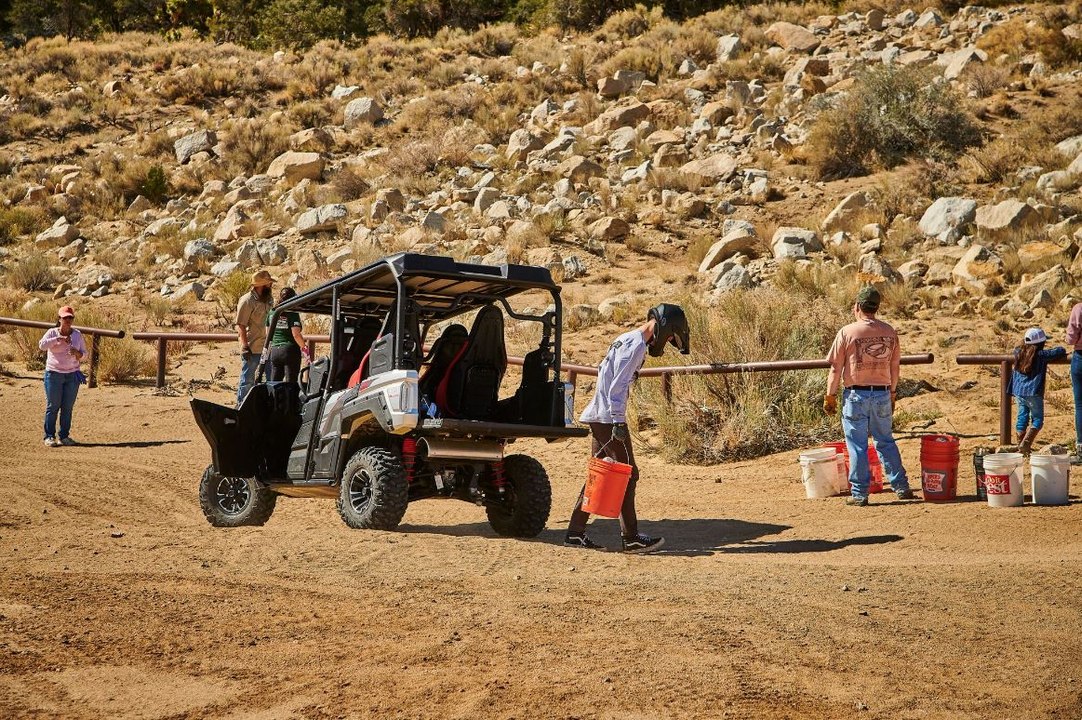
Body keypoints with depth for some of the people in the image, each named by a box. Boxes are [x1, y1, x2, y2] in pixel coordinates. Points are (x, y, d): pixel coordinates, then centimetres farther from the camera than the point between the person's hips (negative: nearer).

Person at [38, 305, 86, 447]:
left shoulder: (77, 334, 6)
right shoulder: (52, 332, -3)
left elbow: (84, 353, 10)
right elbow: (42, 345, -21)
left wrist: (77, 353, -13)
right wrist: (59, 338, -29)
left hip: (72, 375, 3)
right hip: (54, 374, -3)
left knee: (68, 407, 5)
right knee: (53, 406, -1)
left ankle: (64, 436, 13)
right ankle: (49, 436, 5)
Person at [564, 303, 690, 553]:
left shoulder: (626, 340, 18)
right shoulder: (636, 346, -13)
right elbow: (618, 387, -20)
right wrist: (618, 423, -22)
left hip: (599, 417, 10)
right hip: (609, 418, -10)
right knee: (627, 474, -6)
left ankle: (575, 532, 12)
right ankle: (631, 538, -4)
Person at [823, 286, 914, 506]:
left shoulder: (847, 332, -10)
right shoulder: (889, 332, 2)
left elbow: (835, 368, -7)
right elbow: (895, 366, 10)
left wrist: (830, 396, 2)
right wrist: (892, 393, 22)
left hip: (856, 395, -4)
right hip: (883, 394, 4)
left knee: (857, 445, 4)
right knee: (886, 441, 16)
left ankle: (859, 493, 7)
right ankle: (901, 487, 17)